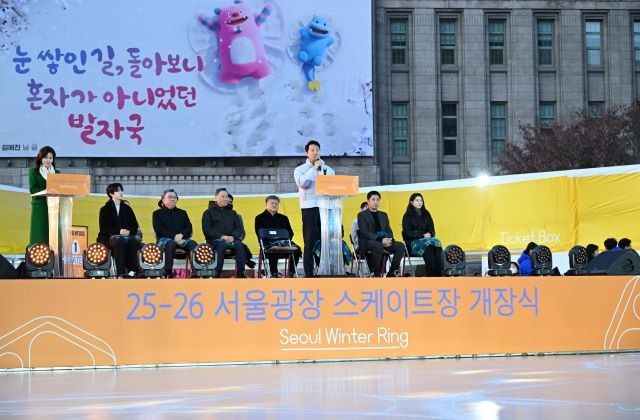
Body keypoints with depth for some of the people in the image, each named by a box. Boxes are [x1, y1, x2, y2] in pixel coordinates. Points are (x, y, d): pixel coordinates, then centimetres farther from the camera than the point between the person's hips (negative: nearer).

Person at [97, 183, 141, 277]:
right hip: (109, 237, -3)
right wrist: (118, 231, -17)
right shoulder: (105, 209, 9)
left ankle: (132, 270, -36)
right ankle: (120, 273, -45)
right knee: (119, 243, -38)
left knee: (134, 243, -33)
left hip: (126, 236, 3)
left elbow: (135, 225, 15)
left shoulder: (127, 208, 19)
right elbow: (104, 228, -2)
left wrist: (129, 231, -10)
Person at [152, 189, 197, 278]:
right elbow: (159, 230, -1)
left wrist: (181, 235, -10)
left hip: (182, 239, 3)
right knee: (171, 244, -39)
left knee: (193, 243, -29)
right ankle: (168, 272, -41)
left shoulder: (182, 213, 25)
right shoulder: (157, 213, 14)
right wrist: (174, 237, -15)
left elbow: (189, 228, 14)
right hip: (164, 239, -3)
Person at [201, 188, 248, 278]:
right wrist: (221, 236, -15)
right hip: (215, 240, -3)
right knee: (221, 244, -38)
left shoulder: (232, 213, 23)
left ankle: (241, 273, -36)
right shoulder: (208, 212, 12)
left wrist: (233, 236, -9)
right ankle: (217, 273, -41)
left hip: (231, 239, 3)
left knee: (239, 245, -30)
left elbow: (239, 228, 14)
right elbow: (207, 229, -1)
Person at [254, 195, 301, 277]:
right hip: (268, 243, -4)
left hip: (283, 242, 4)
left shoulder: (283, 218, 25)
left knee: (296, 249, -27)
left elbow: (290, 232, 18)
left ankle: (291, 273, -18)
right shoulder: (260, 218, 13)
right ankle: (274, 273, -29)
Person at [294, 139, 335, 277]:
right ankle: (309, 273, -2)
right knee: (310, 241, -4)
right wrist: (314, 168, -10)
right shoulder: (300, 169, 6)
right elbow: (302, 183, -13)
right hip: (309, 207, -3)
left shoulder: (328, 169, 17)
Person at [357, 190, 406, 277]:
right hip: (367, 242, -6)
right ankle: (377, 274, -28)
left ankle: (391, 273, -13)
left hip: (384, 241, 6)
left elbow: (389, 231, 18)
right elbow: (364, 232, -8)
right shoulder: (362, 215, 5)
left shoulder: (383, 215, 25)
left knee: (400, 246, -20)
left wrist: (389, 239, -8)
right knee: (378, 246, -40)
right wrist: (380, 239, -21)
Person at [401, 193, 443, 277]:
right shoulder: (407, 216, 4)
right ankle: (431, 275, -41)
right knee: (428, 244, -35)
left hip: (427, 239, 4)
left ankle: (439, 273, -40)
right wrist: (423, 235, -14)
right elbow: (407, 233, -4)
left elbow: (432, 229, 17)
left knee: (436, 242, -30)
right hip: (413, 243, -4)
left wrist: (429, 234, -8)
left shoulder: (426, 214, 18)